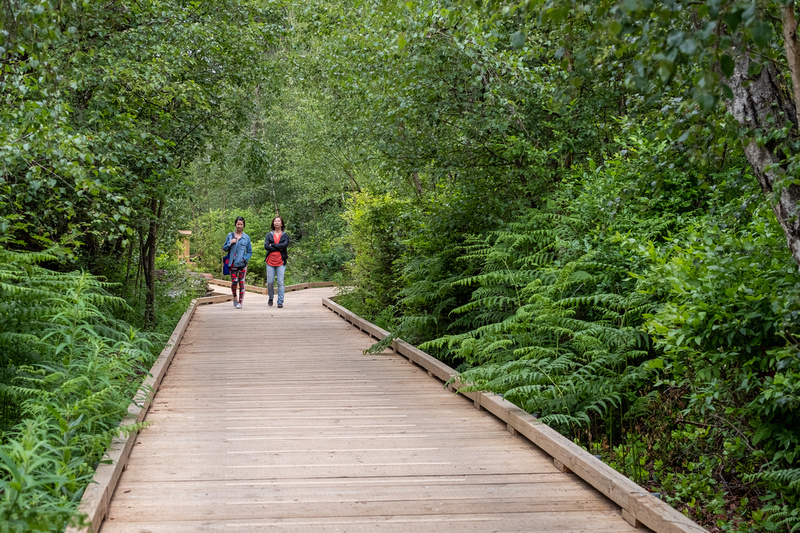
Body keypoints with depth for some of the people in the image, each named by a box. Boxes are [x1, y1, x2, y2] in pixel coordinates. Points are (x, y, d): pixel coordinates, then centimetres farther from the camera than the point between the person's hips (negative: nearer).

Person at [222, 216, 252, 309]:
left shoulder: (246, 237, 5)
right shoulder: (230, 235, 7)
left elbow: (250, 252, 10)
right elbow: (224, 249, 12)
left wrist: (245, 259, -7)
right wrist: (230, 243, -6)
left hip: (242, 263, 0)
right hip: (233, 263, 0)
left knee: (241, 283, -1)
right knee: (234, 282, -8)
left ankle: (240, 302, 8)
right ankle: (235, 297, 19)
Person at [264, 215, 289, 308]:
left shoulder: (285, 235, 9)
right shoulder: (269, 235, 12)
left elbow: (284, 245, -10)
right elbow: (266, 246, -3)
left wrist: (272, 245, -6)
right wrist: (279, 248, -8)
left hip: (281, 262, -2)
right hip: (270, 261, 2)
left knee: (280, 282, -7)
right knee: (270, 282, 1)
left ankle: (280, 302, -5)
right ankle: (270, 298, 23)